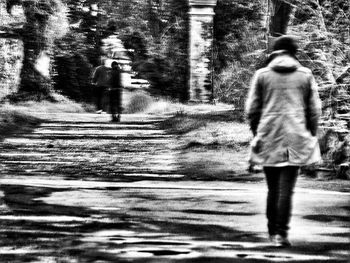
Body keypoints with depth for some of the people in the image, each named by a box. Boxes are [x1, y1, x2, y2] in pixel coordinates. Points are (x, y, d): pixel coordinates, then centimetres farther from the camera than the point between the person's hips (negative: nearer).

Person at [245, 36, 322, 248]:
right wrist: (311, 135, 12)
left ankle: (273, 231, 21)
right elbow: (314, 109, 4)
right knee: (287, 188, -2)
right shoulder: (305, 75, 4)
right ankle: (281, 233, -9)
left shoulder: (262, 74, 3)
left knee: (273, 188, 12)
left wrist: (256, 133, 14)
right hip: (296, 139, -1)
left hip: (268, 138, 1)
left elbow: (251, 109, 3)